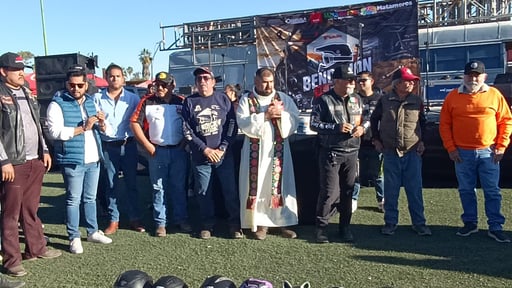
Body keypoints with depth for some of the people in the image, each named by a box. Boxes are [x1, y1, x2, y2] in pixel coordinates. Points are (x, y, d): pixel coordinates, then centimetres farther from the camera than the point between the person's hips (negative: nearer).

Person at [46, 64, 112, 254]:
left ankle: (93, 231, 27)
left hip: (93, 159, 6)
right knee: (73, 200, 2)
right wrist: (83, 128, -23)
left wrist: (102, 123, -7)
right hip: (72, 161, -6)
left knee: (90, 198, 16)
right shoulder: (57, 104, -8)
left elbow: (103, 130, 16)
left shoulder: (91, 102, 11)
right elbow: (55, 132, -20)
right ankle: (74, 237, 11)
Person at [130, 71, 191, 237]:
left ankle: (181, 219, 21)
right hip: (157, 151, -1)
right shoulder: (147, 102, 2)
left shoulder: (181, 102, 5)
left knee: (179, 187, 9)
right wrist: (147, 145, -6)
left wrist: (185, 142, -2)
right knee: (158, 188, 5)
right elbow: (135, 123, -1)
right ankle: (160, 223, 14)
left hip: (179, 150, 1)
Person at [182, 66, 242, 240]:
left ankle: (235, 225, 16)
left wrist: (221, 149, -8)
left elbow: (232, 125, 0)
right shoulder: (189, 102, 4)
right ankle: (207, 225, 22)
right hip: (200, 157, 1)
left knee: (230, 191, 3)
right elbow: (187, 130, -1)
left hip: (224, 155, 0)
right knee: (203, 192, 7)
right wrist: (205, 149, -9)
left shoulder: (223, 99, 3)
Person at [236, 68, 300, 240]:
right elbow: (243, 123, -12)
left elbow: (294, 121, 0)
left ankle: (282, 222, 12)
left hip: (278, 150, 2)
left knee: (280, 184, 4)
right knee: (257, 186, 0)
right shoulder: (246, 100, 1)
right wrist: (265, 116, -16)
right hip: (256, 151, -1)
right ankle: (260, 223, 9)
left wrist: (281, 114, -17)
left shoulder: (284, 98, 7)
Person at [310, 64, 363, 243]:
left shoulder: (357, 100, 14)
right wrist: (336, 127, -17)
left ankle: (345, 227, 22)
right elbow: (313, 124, -7)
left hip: (351, 153, 5)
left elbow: (364, 120, 24)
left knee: (347, 191, 9)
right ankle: (321, 227, 8)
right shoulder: (324, 100, -4)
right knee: (330, 192, -8)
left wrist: (362, 128, 0)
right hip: (330, 153, -5)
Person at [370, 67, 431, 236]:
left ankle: (419, 223, 13)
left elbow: (423, 122, 17)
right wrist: (376, 139, 9)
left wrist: (422, 141, 9)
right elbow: (374, 119, 12)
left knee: (415, 190, 3)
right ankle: (390, 222, 17)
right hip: (390, 152, -1)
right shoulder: (384, 101, -1)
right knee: (391, 190, 6)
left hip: (413, 152, 1)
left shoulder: (417, 101, 4)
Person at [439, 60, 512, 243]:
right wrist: (451, 148, -2)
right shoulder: (452, 97, 2)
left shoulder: (494, 95, 2)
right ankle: (470, 223, 23)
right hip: (462, 153, 1)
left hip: (488, 153, -1)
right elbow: (444, 124, 3)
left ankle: (495, 227, 13)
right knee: (466, 190, 10)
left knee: (492, 191, 4)